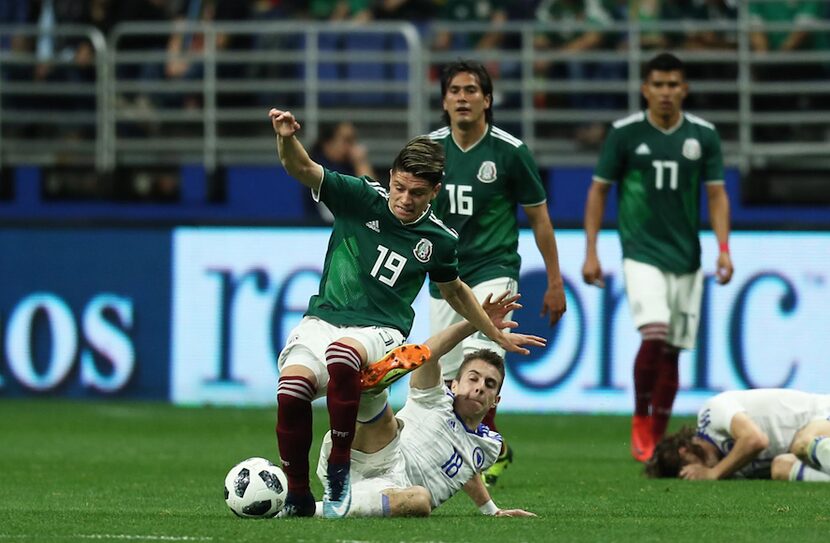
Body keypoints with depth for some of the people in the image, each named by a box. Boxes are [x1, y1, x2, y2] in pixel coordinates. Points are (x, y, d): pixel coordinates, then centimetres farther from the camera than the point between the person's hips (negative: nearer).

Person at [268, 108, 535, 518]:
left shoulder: (438, 240, 6)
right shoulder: (359, 199, 0)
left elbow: (454, 291, 26)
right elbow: (301, 168, -8)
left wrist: (498, 336, 34)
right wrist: (287, 138, -31)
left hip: (378, 331, -1)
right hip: (322, 320, 1)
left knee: (342, 351, -40)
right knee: (292, 385, -32)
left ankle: (339, 470, -29)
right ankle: (297, 497, -14)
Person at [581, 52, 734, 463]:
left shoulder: (703, 135, 4)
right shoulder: (624, 133, -2)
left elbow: (716, 194, 8)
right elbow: (598, 190, 4)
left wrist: (723, 249, -4)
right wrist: (590, 252, -1)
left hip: (686, 257, 3)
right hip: (641, 253, -3)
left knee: (671, 350, 4)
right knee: (654, 334, -22)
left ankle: (656, 441, 14)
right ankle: (640, 422, -5)